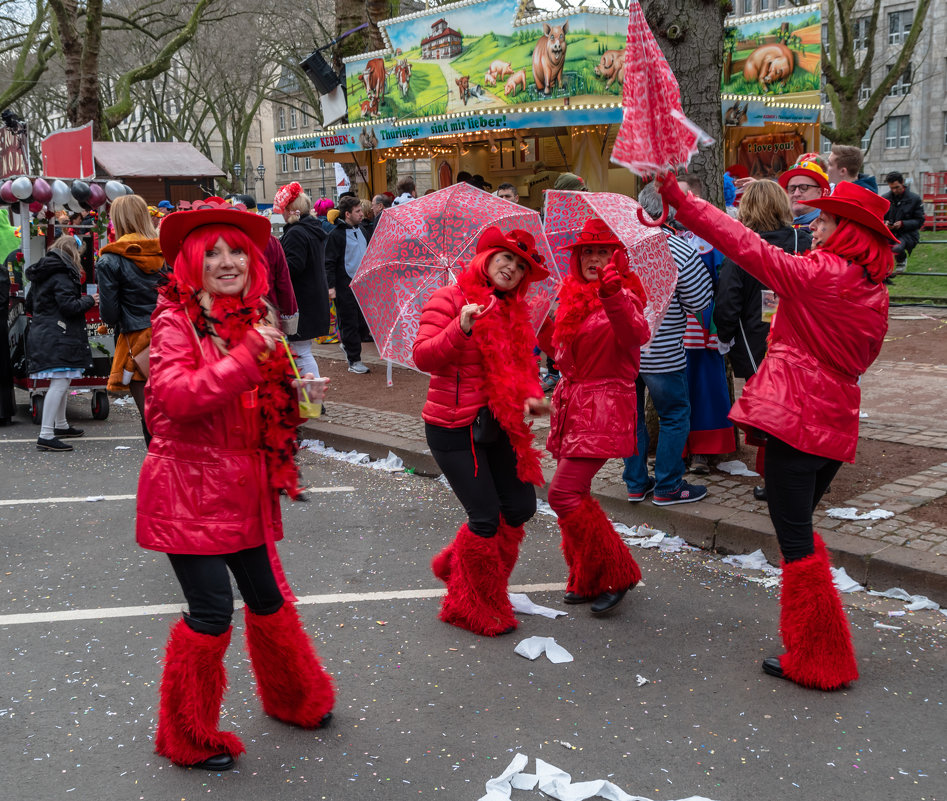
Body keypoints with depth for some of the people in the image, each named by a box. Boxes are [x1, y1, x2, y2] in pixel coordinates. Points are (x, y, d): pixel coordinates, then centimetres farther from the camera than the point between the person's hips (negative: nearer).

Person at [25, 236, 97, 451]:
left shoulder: (40, 275, 17)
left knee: (63, 382, 22)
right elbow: (69, 306, -19)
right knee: (60, 383, -13)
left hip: (41, 334, 10)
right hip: (58, 338, -10)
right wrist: (90, 300, -6)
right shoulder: (62, 276, -13)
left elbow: (30, 305, 24)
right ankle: (46, 435, -18)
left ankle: (61, 425, 35)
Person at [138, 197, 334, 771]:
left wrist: (296, 392, 3)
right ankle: (188, 737, 19)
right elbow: (174, 396, -28)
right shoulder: (177, 320, -11)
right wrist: (250, 354, -28)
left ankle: (294, 698, 41)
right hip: (189, 490, -7)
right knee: (212, 612, -3)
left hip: (245, 488, 7)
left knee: (269, 598, 17)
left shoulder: (256, 319, 10)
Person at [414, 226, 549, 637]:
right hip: (454, 429, -8)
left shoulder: (514, 312, 12)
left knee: (521, 506, 9)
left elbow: (523, 362, 16)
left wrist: (531, 395, -5)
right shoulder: (449, 300, -10)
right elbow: (424, 357, -19)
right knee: (486, 518, -7)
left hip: (497, 426, 8)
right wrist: (461, 329, -34)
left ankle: (455, 564, 33)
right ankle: (475, 609, 15)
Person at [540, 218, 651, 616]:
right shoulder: (574, 296, 15)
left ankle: (616, 574, 0)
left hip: (604, 407, -8)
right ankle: (587, 580, 25)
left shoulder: (621, 295, -9)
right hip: (574, 404, 8)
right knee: (574, 494, 11)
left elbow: (637, 335, -32)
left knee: (564, 494, -13)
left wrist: (613, 297, -46)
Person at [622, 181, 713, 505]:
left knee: (631, 415, 16)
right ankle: (667, 487, 15)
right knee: (675, 416, 10)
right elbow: (699, 302, -7)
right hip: (662, 353, -5)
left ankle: (636, 483, 25)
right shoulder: (681, 252, -16)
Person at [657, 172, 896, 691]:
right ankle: (819, 650, 29)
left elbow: (745, 246, -15)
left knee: (794, 539, 0)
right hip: (837, 423, 9)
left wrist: (679, 198, -11)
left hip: (795, 417, -9)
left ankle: (815, 661, 9)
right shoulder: (874, 293, 12)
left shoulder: (818, 274, -12)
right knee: (799, 530, 21)